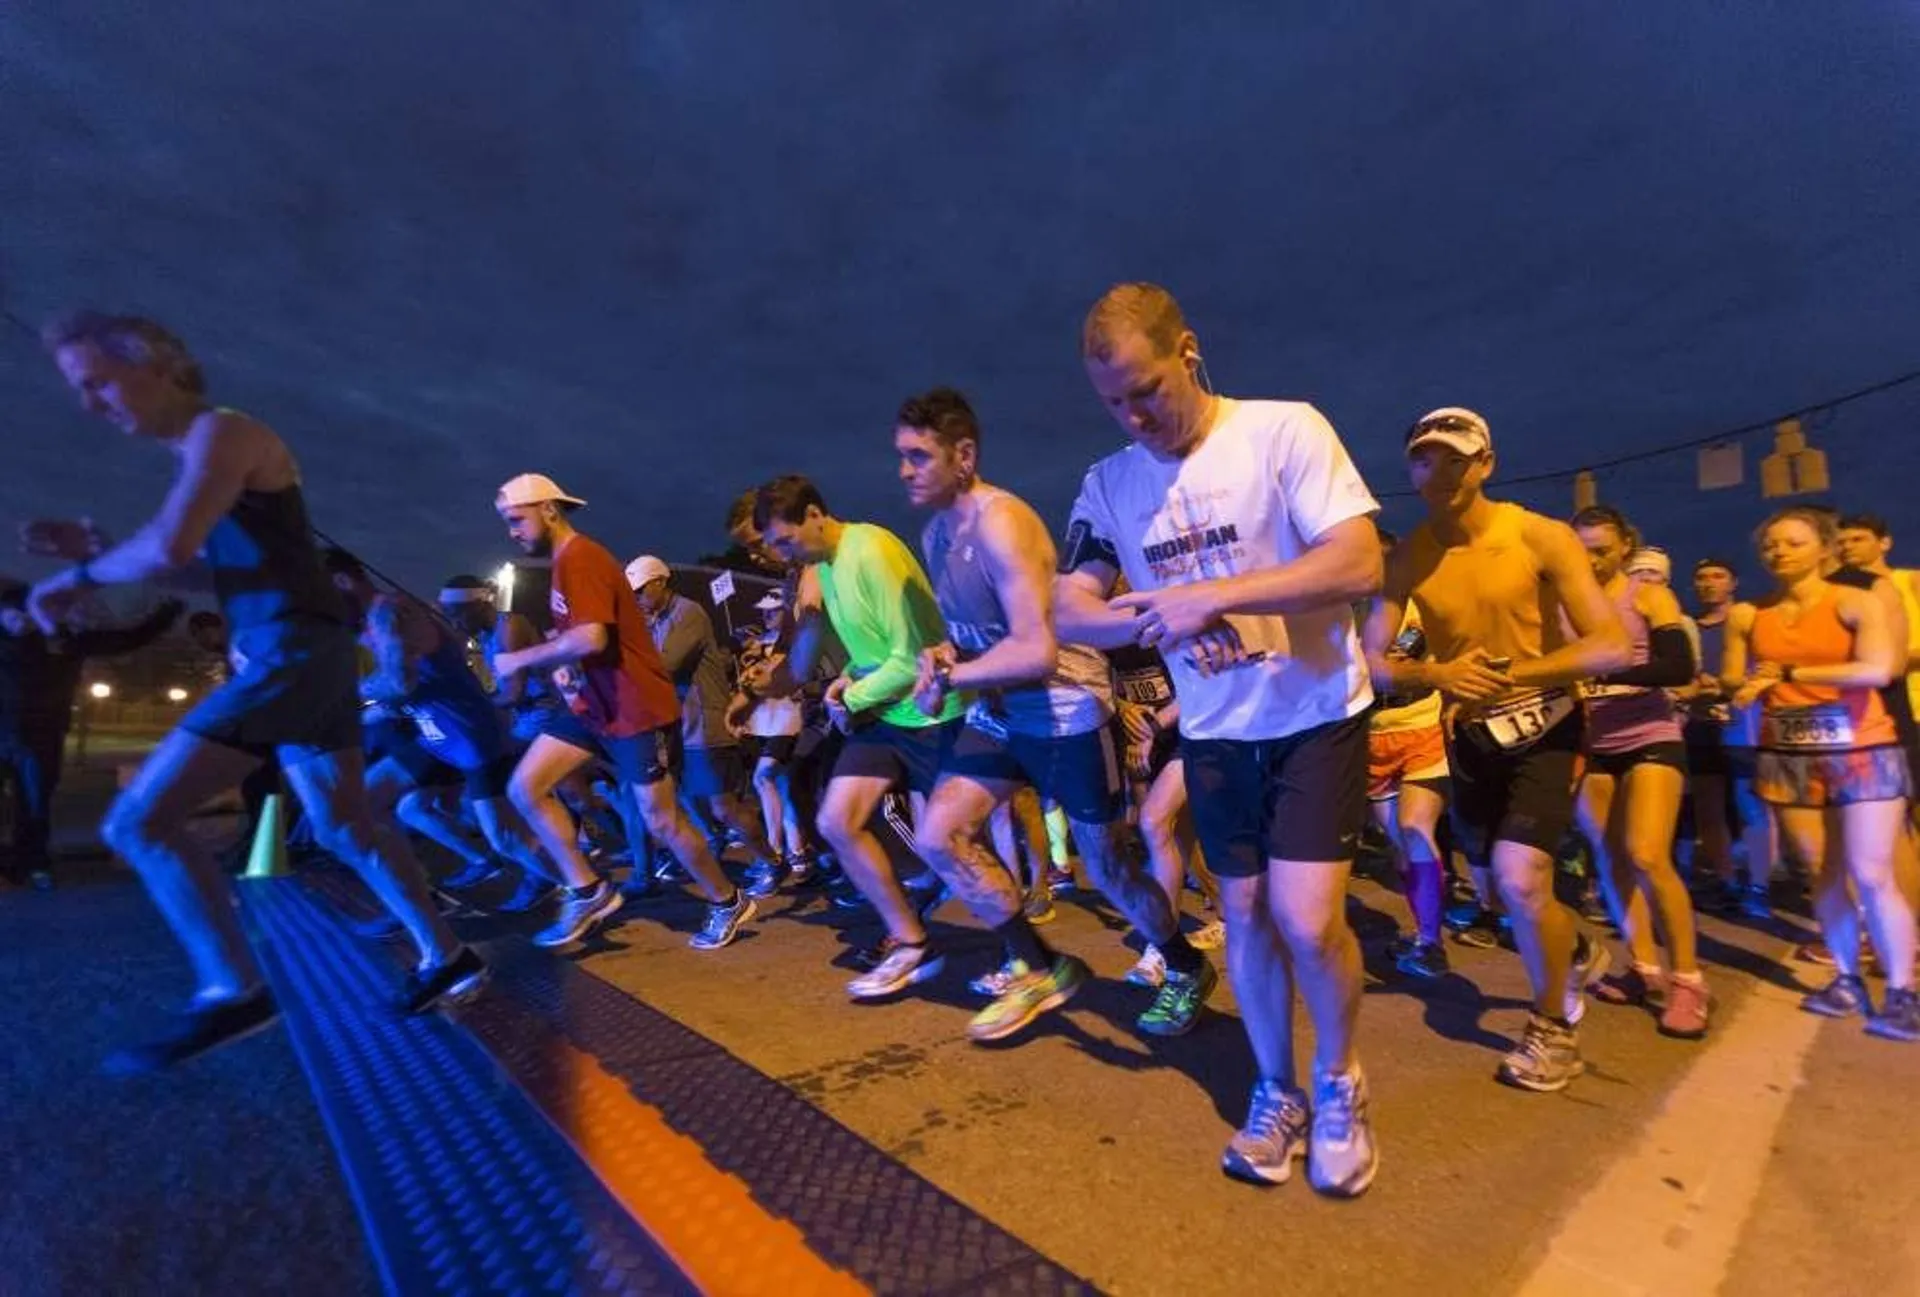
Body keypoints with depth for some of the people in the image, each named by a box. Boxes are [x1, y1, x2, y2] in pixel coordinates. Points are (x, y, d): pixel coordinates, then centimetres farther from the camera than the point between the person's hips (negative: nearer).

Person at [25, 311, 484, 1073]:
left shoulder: (223, 433, -8)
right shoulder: (202, 454, 21)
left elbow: (170, 547, -22)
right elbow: (202, 566, 27)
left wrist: (83, 576, -4)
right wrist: (95, 554, 15)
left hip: (297, 651, -10)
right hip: (292, 657, 10)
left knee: (140, 821, -10)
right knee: (343, 827, 13)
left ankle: (232, 992, -5)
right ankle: (445, 959, 18)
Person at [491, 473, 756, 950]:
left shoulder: (579, 557, -18)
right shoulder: (566, 562, 14)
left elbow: (591, 639, -30)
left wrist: (521, 659, -18)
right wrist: (536, 659, 3)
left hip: (638, 710, -10)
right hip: (595, 705, 10)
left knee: (662, 821, -1)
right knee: (525, 787, 3)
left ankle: (729, 903, 20)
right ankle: (589, 891, 12)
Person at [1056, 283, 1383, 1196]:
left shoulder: (1286, 430, -13)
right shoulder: (1108, 485, 0)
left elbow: (1359, 565, -20)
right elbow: (1071, 614, -4)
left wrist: (1209, 595, -28)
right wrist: (1159, 623, -24)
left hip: (1316, 716, -3)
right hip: (1213, 732, 4)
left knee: (1307, 922, -7)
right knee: (1245, 916, 11)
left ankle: (1339, 1085, 25)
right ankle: (1276, 1092, 33)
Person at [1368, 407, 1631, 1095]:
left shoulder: (1542, 538, -15)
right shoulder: (1408, 558, -8)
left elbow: (1613, 648, -17)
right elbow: (1372, 661, -7)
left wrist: (1512, 673, -24)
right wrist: (1435, 674, -25)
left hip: (1543, 723, -3)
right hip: (1469, 732, 4)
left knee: (1520, 877, -17)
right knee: (1504, 883, 16)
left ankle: (1553, 1027, 11)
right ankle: (1579, 952, 51)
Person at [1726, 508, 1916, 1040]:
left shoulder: (1858, 603, -5)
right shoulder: (1746, 615, 5)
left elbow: (1877, 669, -18)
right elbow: (1733, 680, 7)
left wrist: (1786, 673, -13)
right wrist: (1750, 685, -16)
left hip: (1861, 750, -3)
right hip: (1787, 755, 3)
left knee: (1871, 876, -4)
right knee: (1825, 874, 8)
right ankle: (1847, 980, 18)